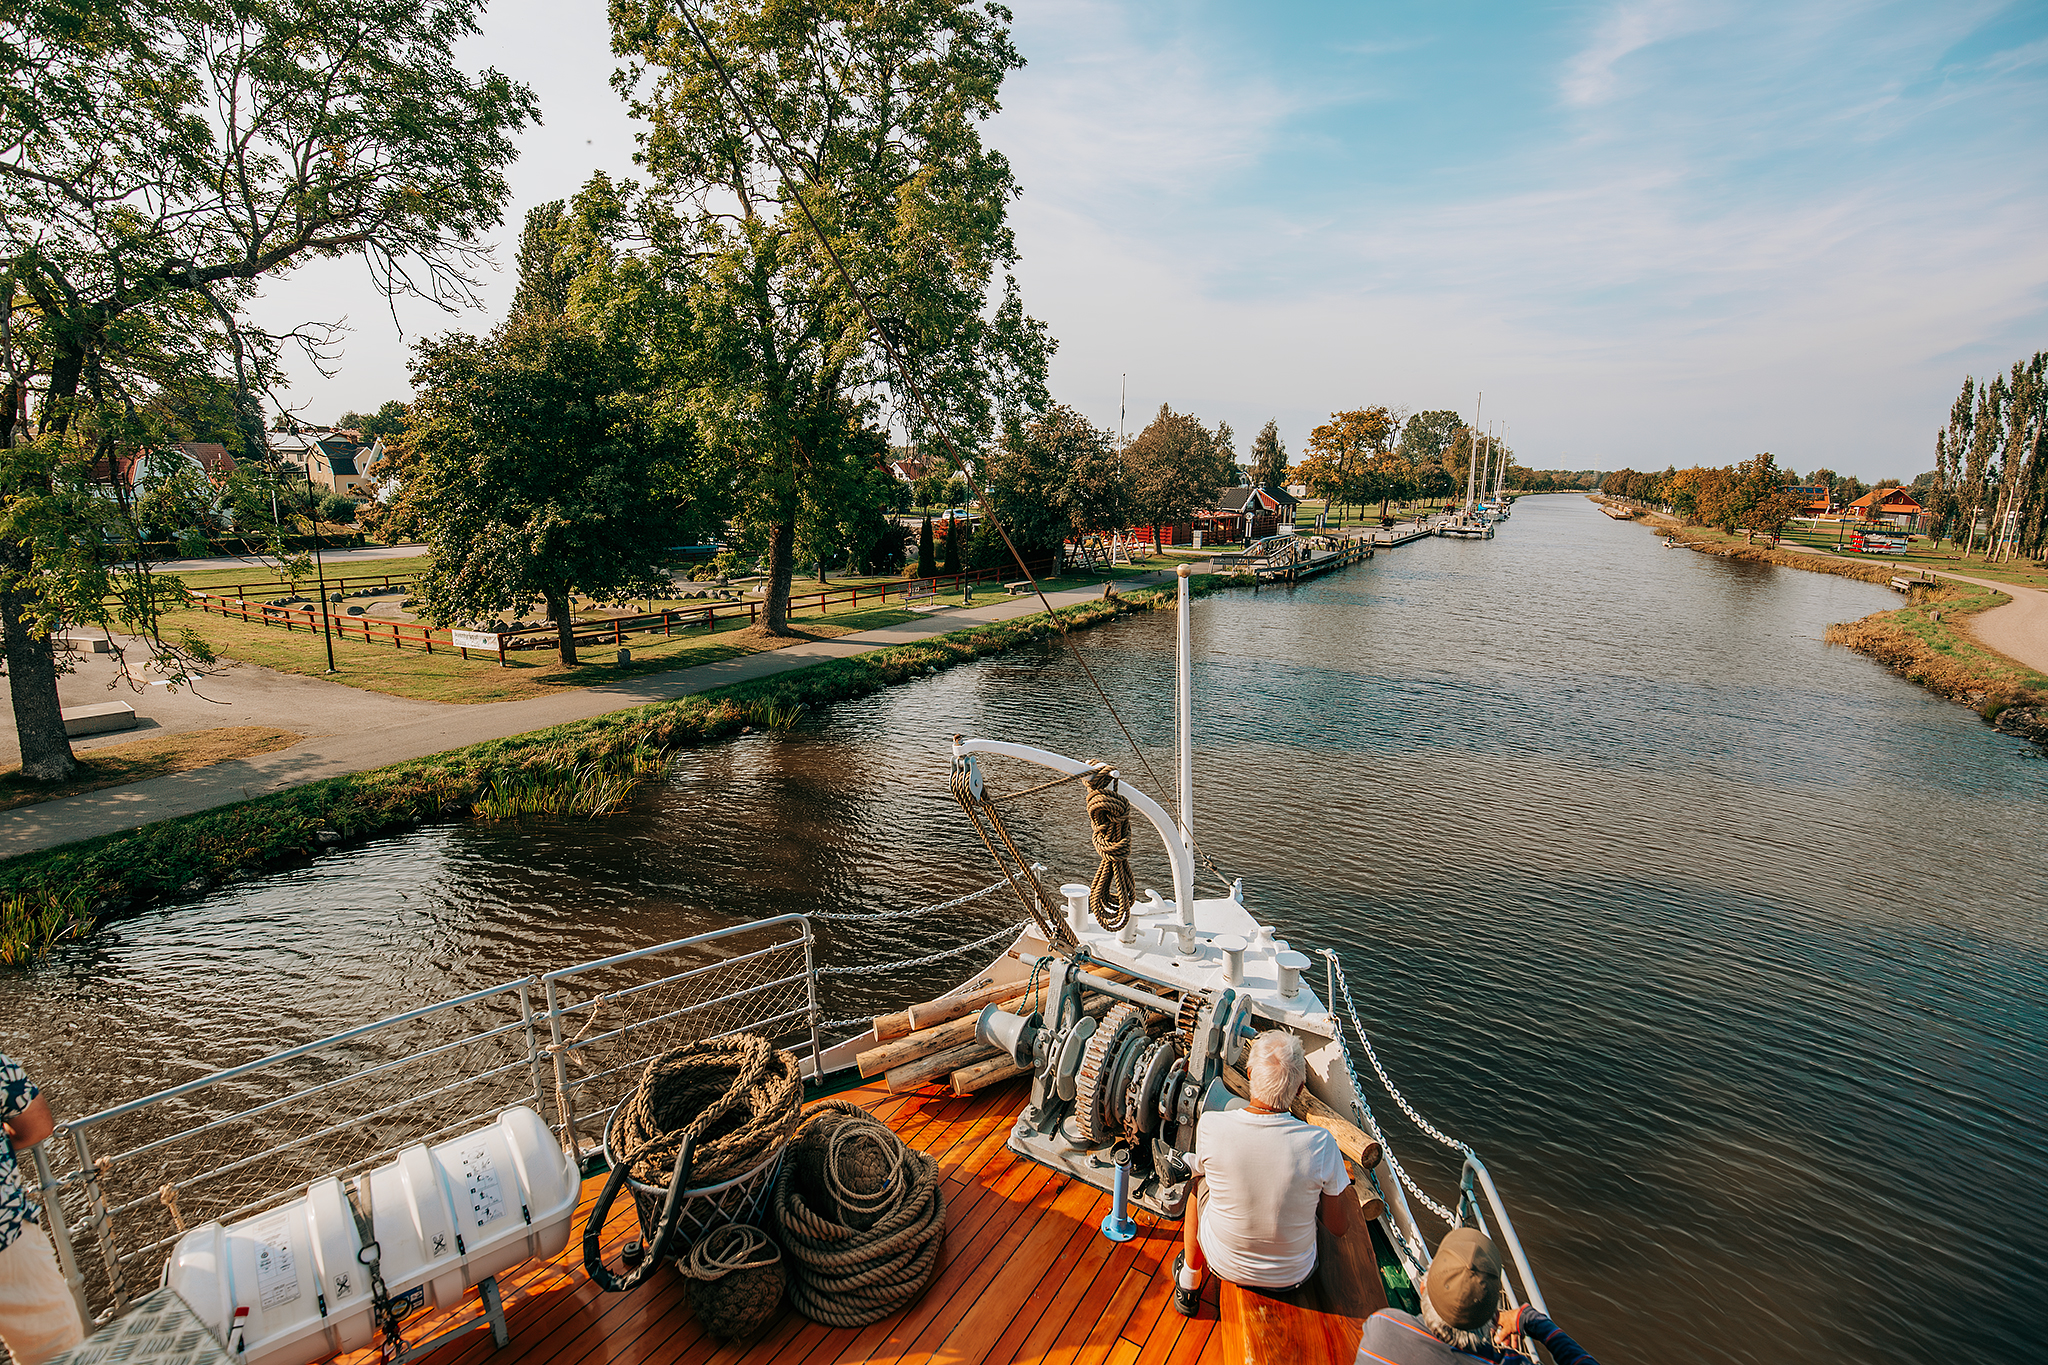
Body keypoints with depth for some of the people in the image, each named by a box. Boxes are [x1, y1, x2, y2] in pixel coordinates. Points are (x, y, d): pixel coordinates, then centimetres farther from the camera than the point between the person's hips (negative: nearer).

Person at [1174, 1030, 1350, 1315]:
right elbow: (1338, 1228, -12)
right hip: (1292, 1276, 1)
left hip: (1225, 1265, 0)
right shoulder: (1320, 1144, -27)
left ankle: (1189, 1283, 43)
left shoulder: (1211, 1126, -26)